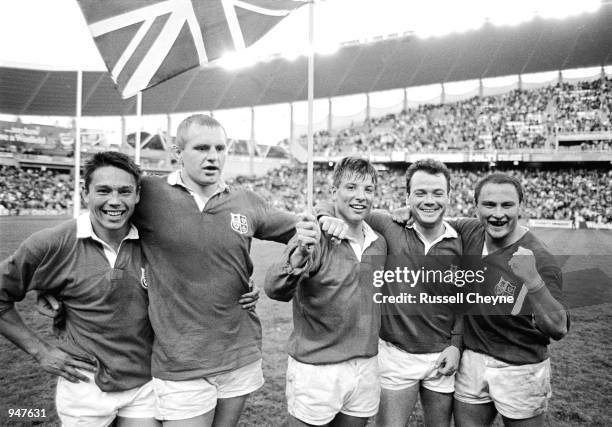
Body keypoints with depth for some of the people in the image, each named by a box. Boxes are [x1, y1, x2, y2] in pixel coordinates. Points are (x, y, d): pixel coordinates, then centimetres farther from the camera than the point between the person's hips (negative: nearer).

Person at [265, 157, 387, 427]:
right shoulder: (314, 238, -14)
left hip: (366, 367, 5)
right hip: (316, 369, -5)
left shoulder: (379, 243, 2)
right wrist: (300, 255, -48)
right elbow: (276, 291, -30)